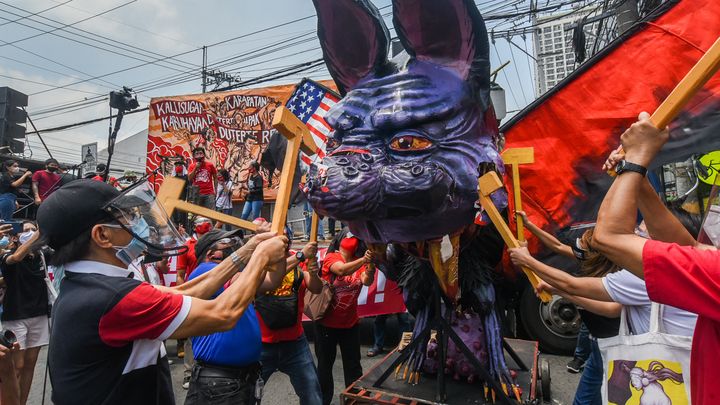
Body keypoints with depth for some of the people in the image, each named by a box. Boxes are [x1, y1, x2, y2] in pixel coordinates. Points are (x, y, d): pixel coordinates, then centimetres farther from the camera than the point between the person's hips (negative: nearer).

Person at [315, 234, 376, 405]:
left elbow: (367, 281, -20)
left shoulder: (359, 263, -1)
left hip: (351, 323, 3)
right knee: (325, 364, 12)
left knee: (353, 364, 14)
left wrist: (370, 264, -40)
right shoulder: (331, 257, -12)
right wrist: (363, 259, -48)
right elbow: (342, 270, -33)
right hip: (327, 323, -3)